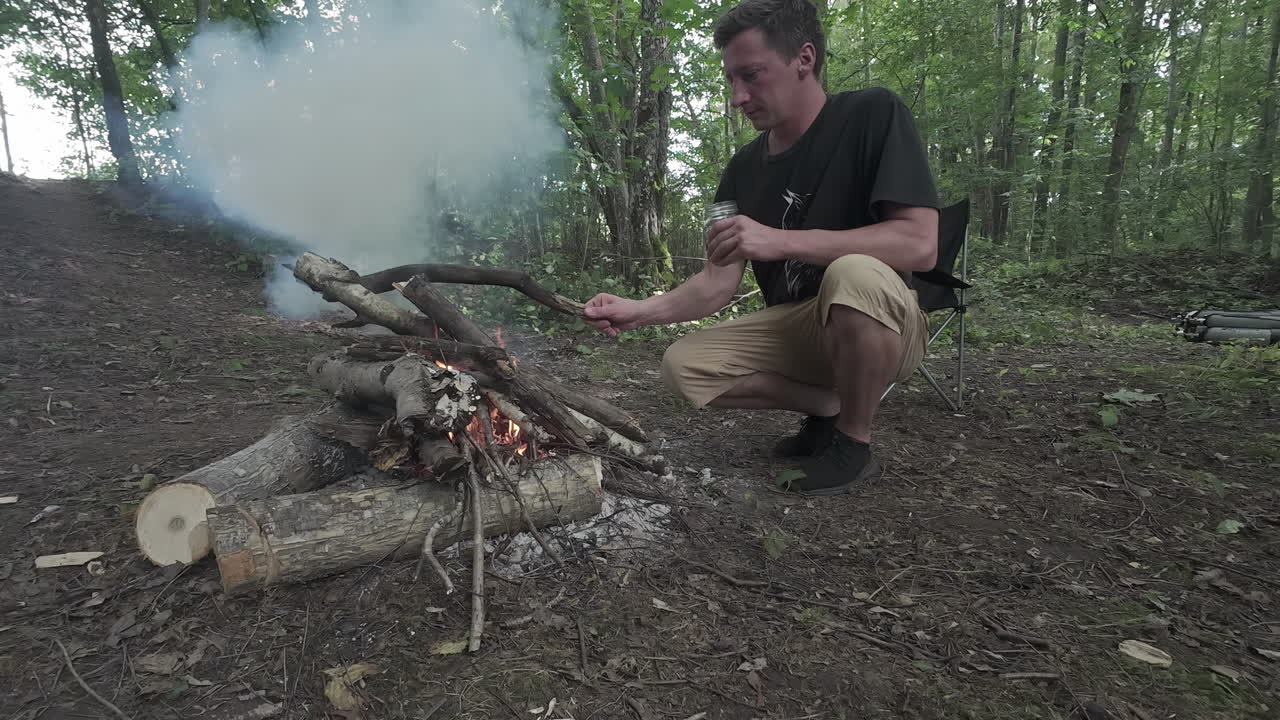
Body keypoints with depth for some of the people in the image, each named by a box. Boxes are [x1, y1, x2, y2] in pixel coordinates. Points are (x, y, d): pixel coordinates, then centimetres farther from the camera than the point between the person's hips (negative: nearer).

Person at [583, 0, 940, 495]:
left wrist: (781, 240, -33)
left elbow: (919, 244, -25)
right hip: (793, 329, 5)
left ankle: (855, 441, -13)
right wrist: (640, 311, -20)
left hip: (882, 325, -5)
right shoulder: (743, 169, 2)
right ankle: (828, 407, 4)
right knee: (682, 367, -12)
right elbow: (718, 283, -2)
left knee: (854, 273, -37)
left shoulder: (872, 115, -13)